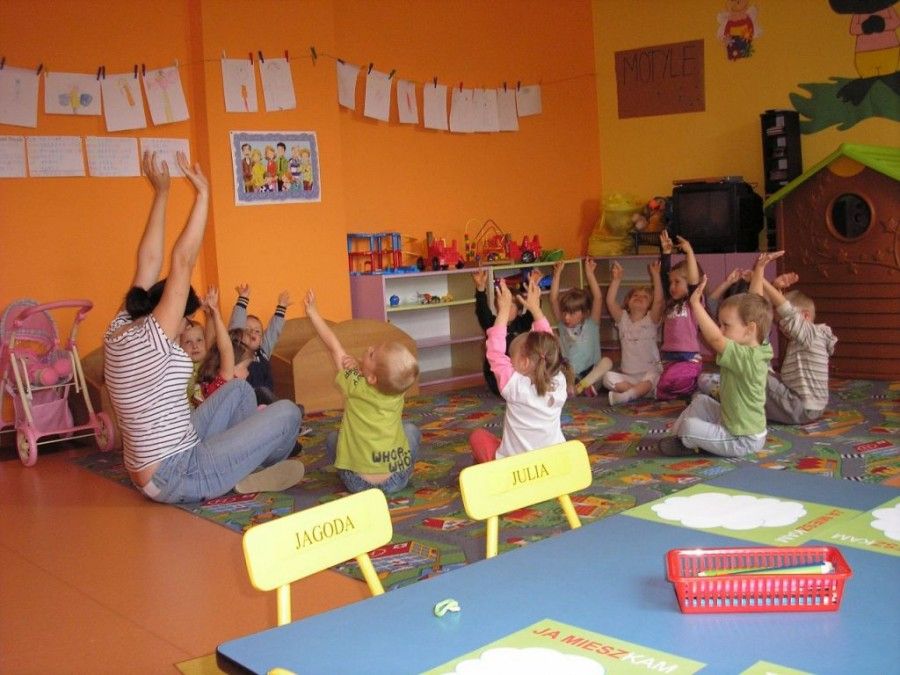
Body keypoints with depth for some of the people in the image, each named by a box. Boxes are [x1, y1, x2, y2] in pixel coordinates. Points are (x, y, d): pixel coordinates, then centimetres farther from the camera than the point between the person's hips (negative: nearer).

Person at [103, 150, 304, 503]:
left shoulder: (120, 330, 3)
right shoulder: (151, 338, -20)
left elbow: (149, 261, 9)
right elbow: (181, 261, -24)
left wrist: (162, 192, 13)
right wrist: (202, 194, -18)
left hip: (155, 470, 10)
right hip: (178, 478, -10)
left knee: (239, 389, 20)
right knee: (287, 412, -3)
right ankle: (253, 476, 22)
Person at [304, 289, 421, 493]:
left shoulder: (356, 387, -13)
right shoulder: (398, 392, -5)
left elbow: (334, 347, 0)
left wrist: (313, 312, 10)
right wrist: (358, 366, -8)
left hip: (359, 483, -1)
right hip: (398, 480, 2)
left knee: (332, 438, 26)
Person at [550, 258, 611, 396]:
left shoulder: (591, 325, 1)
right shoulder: (563, 325, 7)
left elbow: (598, 298, -11)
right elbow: (554, 299, -1)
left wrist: (590, 273, -13)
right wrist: (557, 274, -4)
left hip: (591, 373, -2)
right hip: (569, 375, 2)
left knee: (606, 362, -31)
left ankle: (583, 385, -38)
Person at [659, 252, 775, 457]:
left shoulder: (744, 357, -30)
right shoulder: (760, 347, -4)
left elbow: (715, 338, -42)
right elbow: (754, 303, 3)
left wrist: (696, 304, -42)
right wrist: (759, 270, 5)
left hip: (742, 440, -10)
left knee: (690, 427, -19)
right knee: (701, 400, 21)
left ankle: (688, 442, 13)